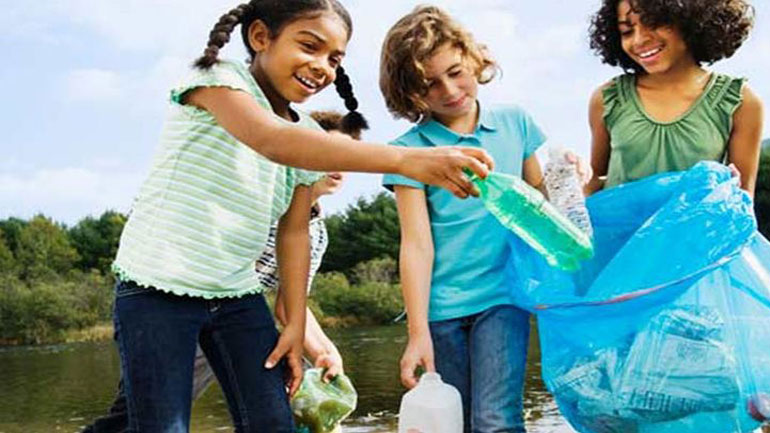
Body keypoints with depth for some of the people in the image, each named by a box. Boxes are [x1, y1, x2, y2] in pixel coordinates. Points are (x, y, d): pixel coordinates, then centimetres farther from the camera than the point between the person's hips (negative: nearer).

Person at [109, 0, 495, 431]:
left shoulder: (307, 139, 5)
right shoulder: (217, 78, -15)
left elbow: (293, 232, 10)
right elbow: (271, 141, -35)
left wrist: (296, 324, 3)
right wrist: (404, 160, -45)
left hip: (238, 295, 6)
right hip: (158, 288, -6)